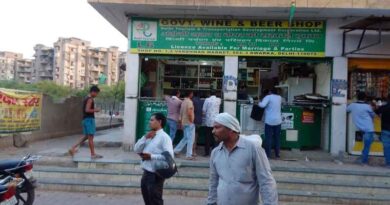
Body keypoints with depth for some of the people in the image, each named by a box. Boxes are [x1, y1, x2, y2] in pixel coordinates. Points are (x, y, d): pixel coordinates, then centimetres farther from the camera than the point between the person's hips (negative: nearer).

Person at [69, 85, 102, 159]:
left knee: (86, 136, 16)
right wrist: (95, 110, -11)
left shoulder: (86, 99, 17)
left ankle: (73, 148, 14)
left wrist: (94, 109, 15)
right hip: (89, 119, -10)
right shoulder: (90, 99, -13)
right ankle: (93, 154, -1)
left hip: (85, 119, 10)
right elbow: (87, 110, -22)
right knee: (90, 137, -6)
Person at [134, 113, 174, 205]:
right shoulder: (149, 136, 11)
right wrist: (145, 137, -6)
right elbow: (136, 149, 7)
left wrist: (151, 156, -23)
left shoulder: (164, 137, -14)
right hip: (146, 172, 8)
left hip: (156, 174, -8)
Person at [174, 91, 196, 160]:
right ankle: (189, 155, 3)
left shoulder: (183, 102, 12)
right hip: (189, 123, -9)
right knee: (190, 139, -1)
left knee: (185, 138, 19)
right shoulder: (189, 102, -15)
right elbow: (189, 113, -25)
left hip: (184, 123, 9)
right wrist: (191, 121, -15)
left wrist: (182, 122, 19)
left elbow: (181, 113, 15)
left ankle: (176, 150, 20)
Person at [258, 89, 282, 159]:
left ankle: (268, 155, 3)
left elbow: (262, 105, -22)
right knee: (277, 138, 12)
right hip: (278, 121, 5)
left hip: (270, 121, -5)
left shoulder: (268, 97, -6)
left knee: (268, 138, 1)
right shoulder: (279, 97, 11)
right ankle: (277, 154, 17)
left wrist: (259, 103, -2)